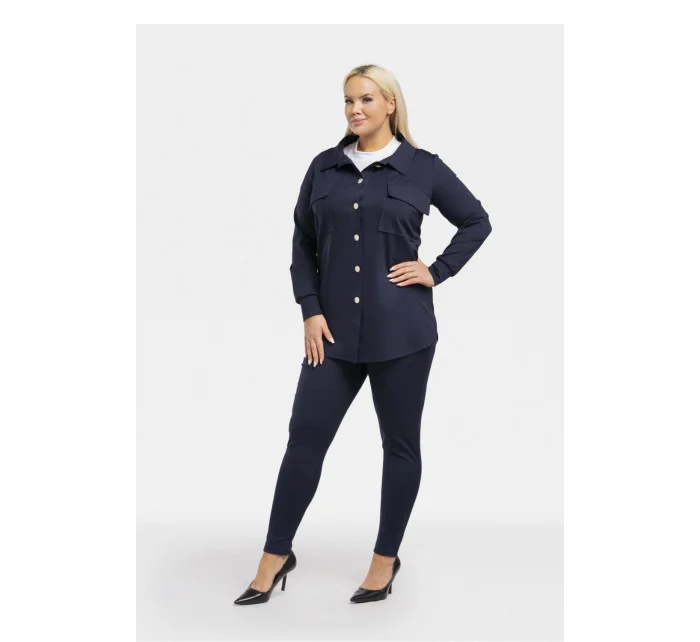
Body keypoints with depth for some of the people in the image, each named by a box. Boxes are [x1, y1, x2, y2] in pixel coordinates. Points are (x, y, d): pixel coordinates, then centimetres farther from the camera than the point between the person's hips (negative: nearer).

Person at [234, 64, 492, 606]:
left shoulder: (423, 168, 0)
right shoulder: (324, 168, 7)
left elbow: (478, 221, 9)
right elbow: (303, 243, 9)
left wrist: (438, 272, -1)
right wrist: (310, 310, -1)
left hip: (401, 330, -2)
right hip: (335, 329, 2)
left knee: (400, 441, 8)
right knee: (305, 436, 2)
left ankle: (386, 559, 24)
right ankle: (276, 557, 16)